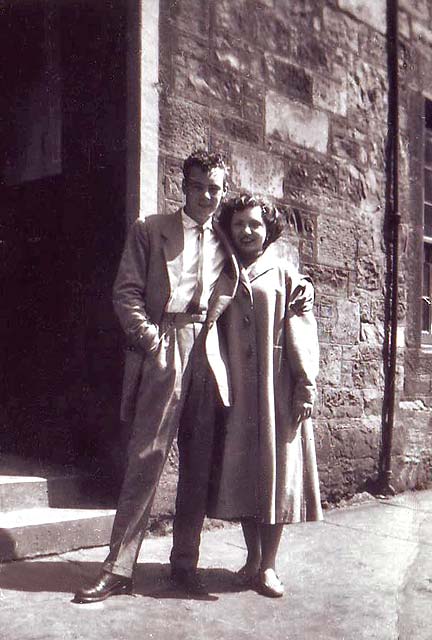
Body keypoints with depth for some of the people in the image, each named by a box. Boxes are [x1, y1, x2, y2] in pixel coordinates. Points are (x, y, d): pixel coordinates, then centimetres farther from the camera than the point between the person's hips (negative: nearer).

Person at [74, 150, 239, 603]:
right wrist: (150, 340, -10)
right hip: (161, 352, -3)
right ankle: (118, 569, 1)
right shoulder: (150, 230, 9)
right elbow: (126, 293, 1)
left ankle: (185, 563, 17)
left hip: (209, 357, 3)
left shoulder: (225, 243, 17)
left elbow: (230, 300, 21)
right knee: (145, 461, -6)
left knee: (199, 466, 6)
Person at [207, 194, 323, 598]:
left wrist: (305, 387, -9)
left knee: (276, 470, 0)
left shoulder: (286, 276, 4)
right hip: (236, 392, 3)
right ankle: (253, 558, 20)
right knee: (240, 471, 6)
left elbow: (302, 335, -2)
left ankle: (268, 565, 11)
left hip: (277, 391, -2)